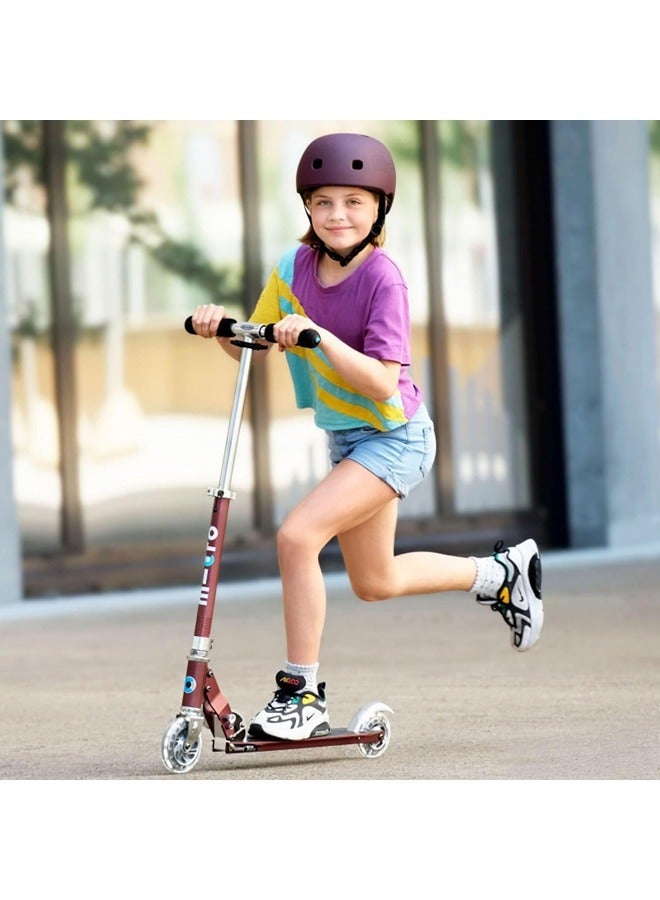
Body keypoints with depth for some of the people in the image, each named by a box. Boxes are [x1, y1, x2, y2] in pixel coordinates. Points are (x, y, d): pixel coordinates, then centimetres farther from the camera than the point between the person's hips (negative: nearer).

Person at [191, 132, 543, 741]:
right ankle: (501, 572, 44)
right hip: (346, 438, 8)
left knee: (297, 536, -25)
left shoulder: (383, 279, -22)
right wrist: (219, 325, -20)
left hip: (393, 438, -8)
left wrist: (319, 335, -40)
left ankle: (302, 692, -13)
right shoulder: (295, 268, -4)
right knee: (375, 583, 21)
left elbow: (382, 381, -29)